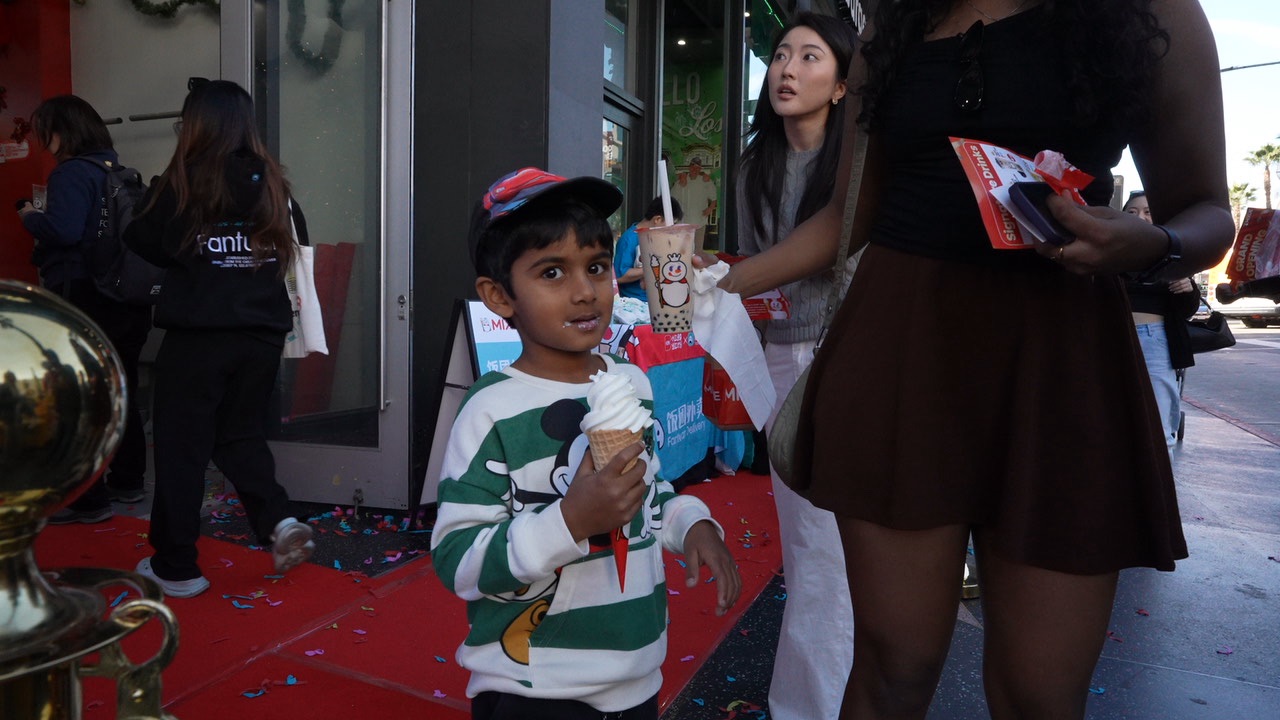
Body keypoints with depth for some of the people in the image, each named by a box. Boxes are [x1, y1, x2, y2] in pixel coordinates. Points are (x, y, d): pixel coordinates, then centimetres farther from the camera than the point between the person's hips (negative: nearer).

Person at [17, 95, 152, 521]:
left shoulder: (73, 172, -12)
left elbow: (63, 230, -25)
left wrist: (30, 217, -5)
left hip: (84, 302, -9)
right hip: (127, 300, 9)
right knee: (121, 394, 16)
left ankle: (88, 501, 3)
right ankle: (128, 481, 27)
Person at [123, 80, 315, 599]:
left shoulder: (181, 184, -8)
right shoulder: (271, 182, 1)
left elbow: (143, 244, 3)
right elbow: (298, 245, 11)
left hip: (196, 336, -3)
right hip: (263, 335, 4)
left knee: (182, 446, 9)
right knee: (242, 435, 20)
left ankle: (174, 567, 17)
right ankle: (278, 521, 1)